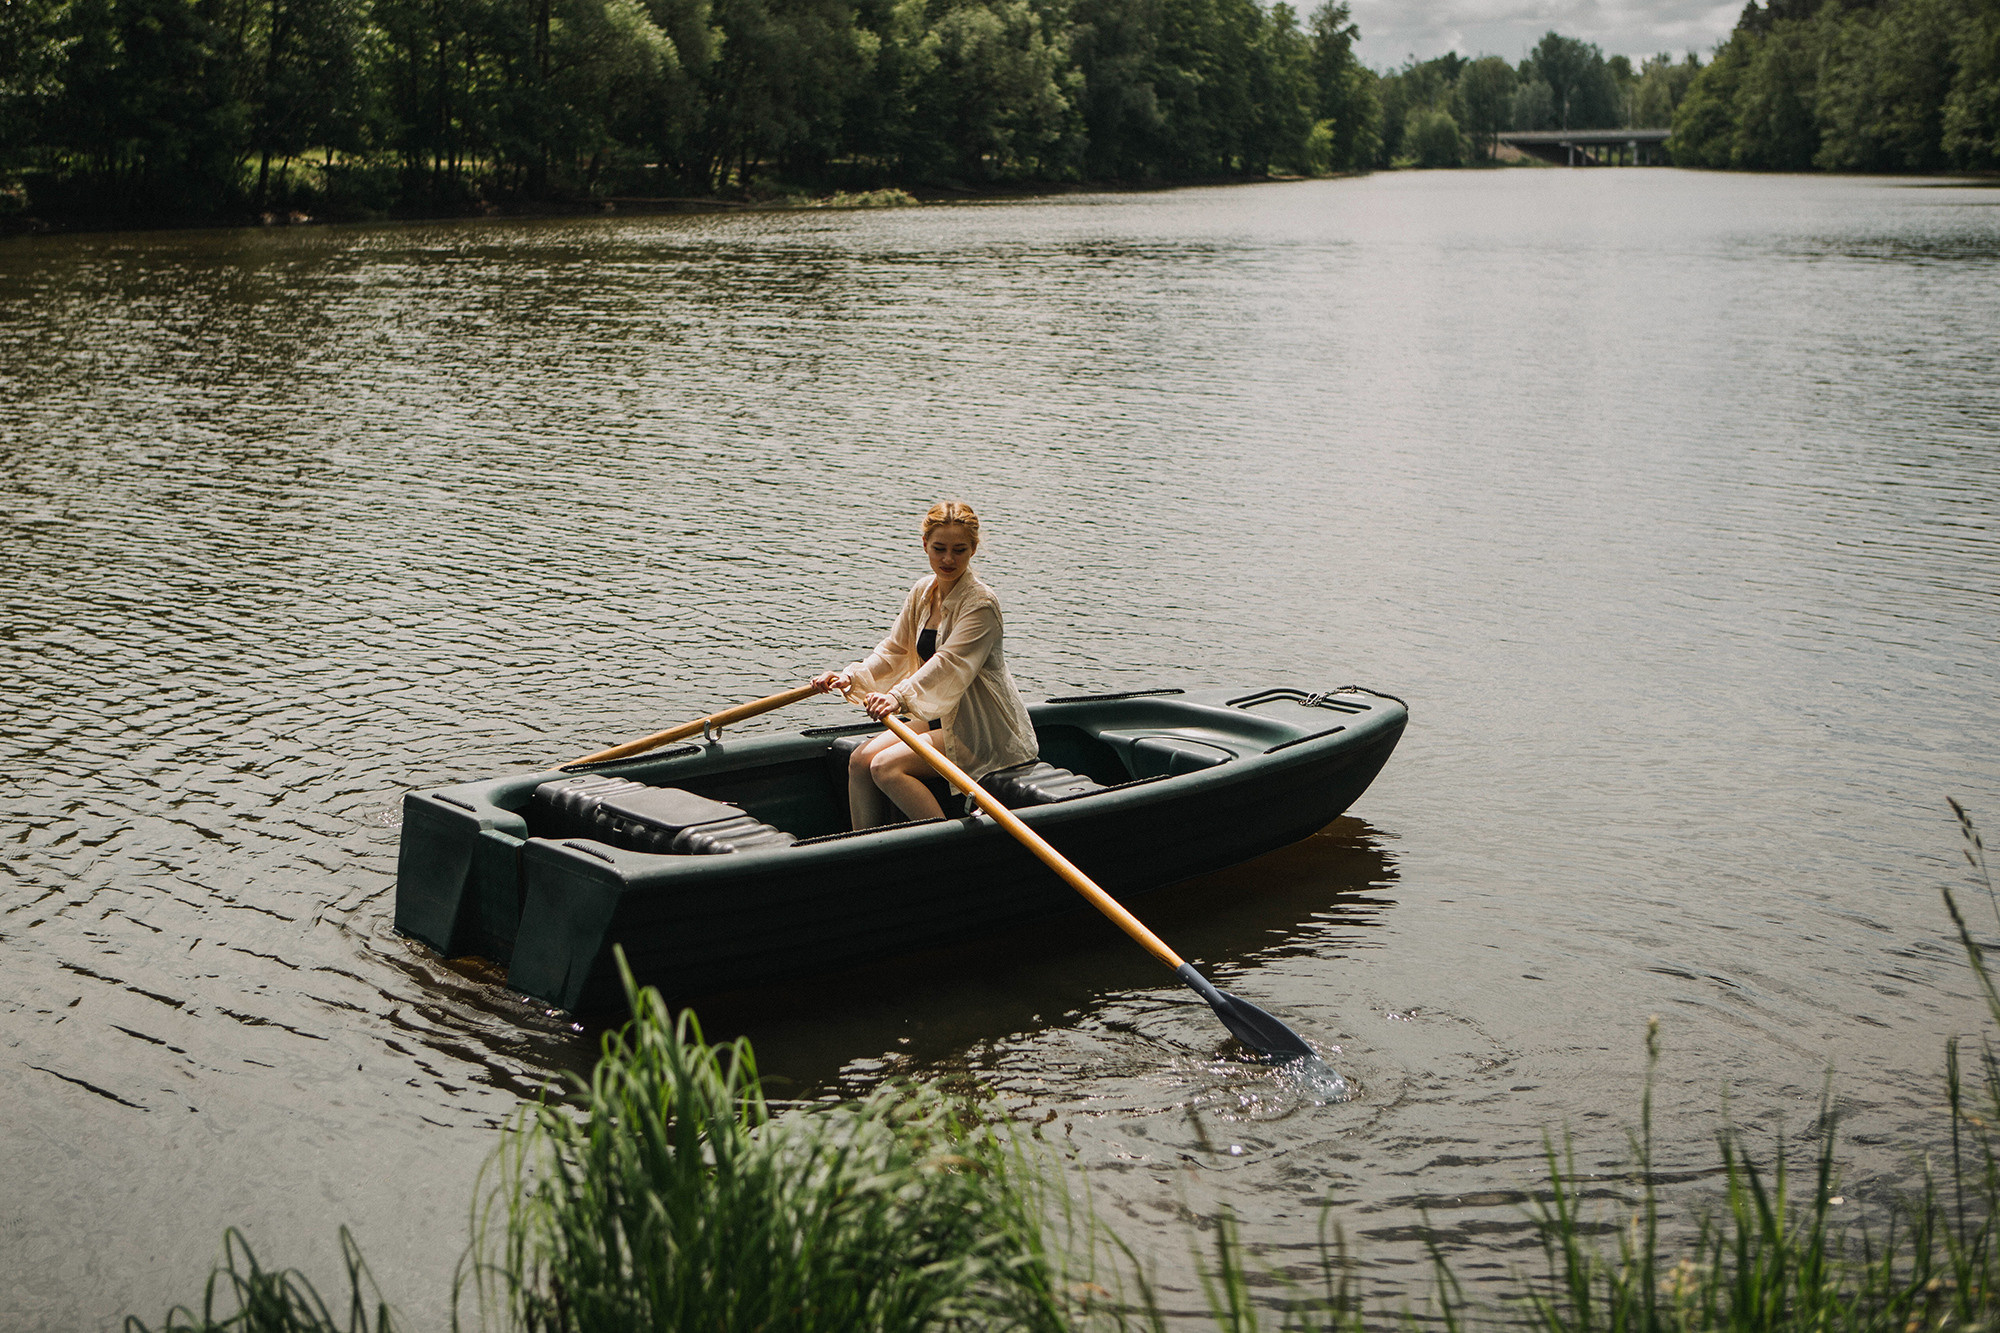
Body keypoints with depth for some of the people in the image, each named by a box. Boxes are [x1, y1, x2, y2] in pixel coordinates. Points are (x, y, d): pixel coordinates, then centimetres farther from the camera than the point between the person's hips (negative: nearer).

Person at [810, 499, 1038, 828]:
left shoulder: (981, 603, -20)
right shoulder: (924, 591, 5)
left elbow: (950, 664, -33)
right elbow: (895, 649, 8)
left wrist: (900, 696, -48)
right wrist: (851, 676, -10)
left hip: (985, 731, -8)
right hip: (942, 719, 9)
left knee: (886, 767, -21)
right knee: (860, 762, -4)